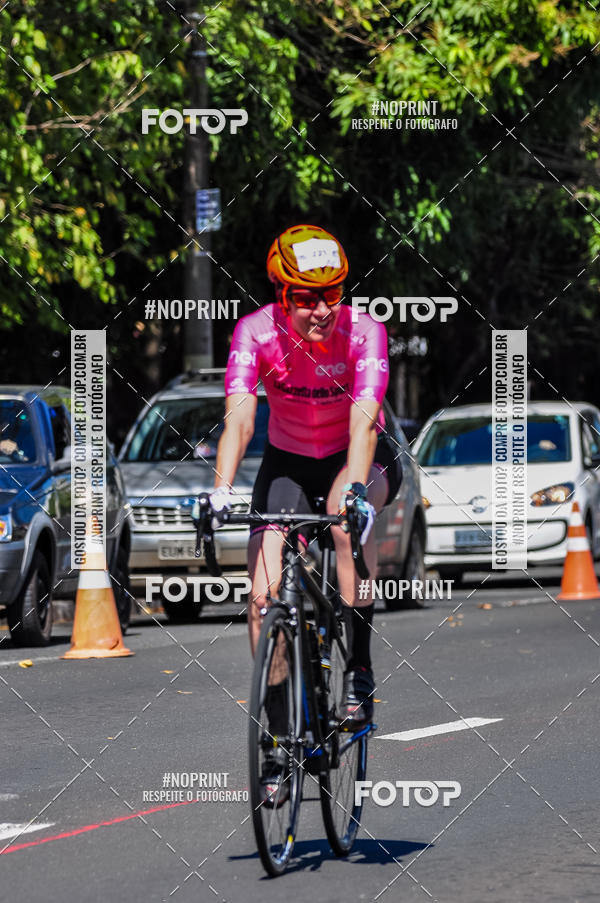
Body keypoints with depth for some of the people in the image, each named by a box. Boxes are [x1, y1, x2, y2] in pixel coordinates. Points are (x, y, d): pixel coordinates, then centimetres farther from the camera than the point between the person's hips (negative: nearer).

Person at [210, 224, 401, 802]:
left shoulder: (363, 333, -27)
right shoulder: (256, 332, -23)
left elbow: (364, 422, -39)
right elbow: (239, 418, -33)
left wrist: (355, 489, -56)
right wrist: (221, 492, -48)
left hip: (361, 458, -2)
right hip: (288, 461, 2)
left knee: (349, 512, -37)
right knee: (264, 594, -13)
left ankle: (359, 669, -23)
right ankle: (280, 739, -1)